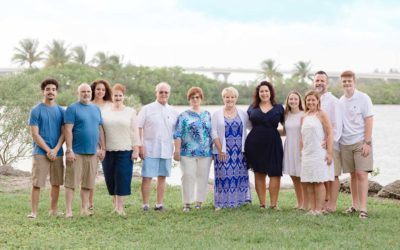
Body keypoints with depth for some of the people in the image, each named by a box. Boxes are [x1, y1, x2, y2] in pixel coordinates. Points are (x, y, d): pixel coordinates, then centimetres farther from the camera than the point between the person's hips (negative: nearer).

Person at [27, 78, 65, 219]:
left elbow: (63, 133, 6)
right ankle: (34, 212, -2)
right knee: (36, 184, -5)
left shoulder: (60, 111, 9)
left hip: (57, 153, 4)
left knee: (56, 183, 8)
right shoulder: (36, 111, -2)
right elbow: (35, 134, -6)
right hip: (40, 153, -4)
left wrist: (55, 150, -9)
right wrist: (48, 150, -11)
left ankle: (53, 211, 19)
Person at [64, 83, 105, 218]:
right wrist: (69, 150, -15)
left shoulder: (96, 109, 15)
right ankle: (69, 210, 0)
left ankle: (84, 209, 17)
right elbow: (68, 130, -10)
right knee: (71, 183, -3)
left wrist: (102, 148, 11)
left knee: (88, 184, 9)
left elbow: (100, 129, 17)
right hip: (76, 152, -6)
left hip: (92, 152, 6)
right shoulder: (72, 108, -4)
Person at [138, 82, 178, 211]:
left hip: (166, 150, 3)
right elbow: (138, 128, -1)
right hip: (150, 150, -3)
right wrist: (140, 146, -8)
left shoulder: (173, 112, 11)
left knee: (162, 177, 7)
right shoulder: (147, 109, 1)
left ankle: (159, 204, 14)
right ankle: (145, 205, 1)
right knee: (147, 177, -5)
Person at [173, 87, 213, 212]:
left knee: (203, 177, 4)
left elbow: (212, 133, 15)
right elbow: (178, 135, 0)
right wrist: (177, 151, -6)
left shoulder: (207, 115, 13)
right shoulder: (183, 116, 4)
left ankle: (199, 202, 13)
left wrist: (213, 150, 11)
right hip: (188, 153, -3)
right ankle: (187, 203, 2)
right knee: (188, 177, -4)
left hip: (205, 153, 3)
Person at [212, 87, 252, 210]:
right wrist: (220, 150, -9)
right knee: (223, 176, -3)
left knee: (240, 176, 2)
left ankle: (240, 201, 9)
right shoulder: (217, 114, 4)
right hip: (223, 152, -2)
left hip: (239, 152, 2)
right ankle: (221, 203, 2)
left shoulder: (242, 114, 11)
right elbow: (214, 133, -2)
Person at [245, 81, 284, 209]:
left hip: (273, 144, -1)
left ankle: (273, 203, 1)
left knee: (275, 174, -5)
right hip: (255, 144, 1)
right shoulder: (252, 108, 10)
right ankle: (262, 203, 12)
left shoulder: (279, 108, 7)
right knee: (259, 174, 5)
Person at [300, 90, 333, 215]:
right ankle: (312, 209, 10)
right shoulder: (304, 117, 13)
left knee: (318, 182, -4)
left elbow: (330, 133, -7)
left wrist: (329, 152, -12)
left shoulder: (321, 115, -3)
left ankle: (319, 209, 0)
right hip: (307, 154, 6)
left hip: (319, 153, -6)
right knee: (309, 183, 5)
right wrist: (301, 152, 13)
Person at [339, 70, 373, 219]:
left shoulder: (363, 98, -3)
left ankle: (363, 208, -10)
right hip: (345, 143, 4)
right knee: (352, 175, 9)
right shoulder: (340, 101, 11)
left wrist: (367, 142, -13)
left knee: (361, 174, -9)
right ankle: (354, 205, 18)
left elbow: (369, 120, -7)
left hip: (361, 142, -4)